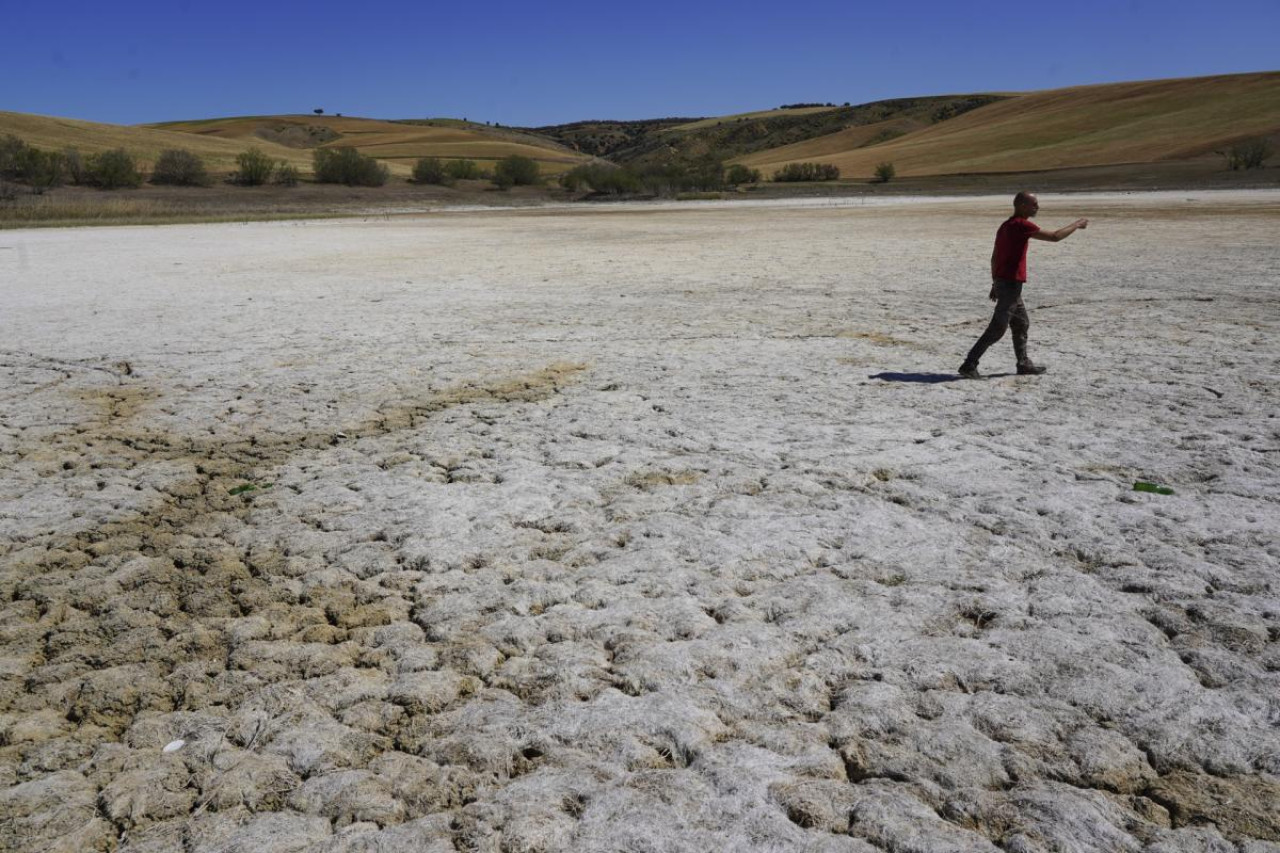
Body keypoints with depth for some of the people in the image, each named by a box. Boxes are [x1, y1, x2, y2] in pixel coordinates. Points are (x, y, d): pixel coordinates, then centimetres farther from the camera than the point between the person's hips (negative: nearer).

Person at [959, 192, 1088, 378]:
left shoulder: (1006, 226, 15)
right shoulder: (1022, 226, -14)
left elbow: (994, 257, 18)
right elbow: (1054, 237, -15)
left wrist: (995, 283, 21)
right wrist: (1077, 225, 0)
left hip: (1002, 282, 10)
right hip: (1011, 284, -10)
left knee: (1022, 324, 17)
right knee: (997, 329, -8)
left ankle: (1024, 364, 23)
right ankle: (969, 366, -9)